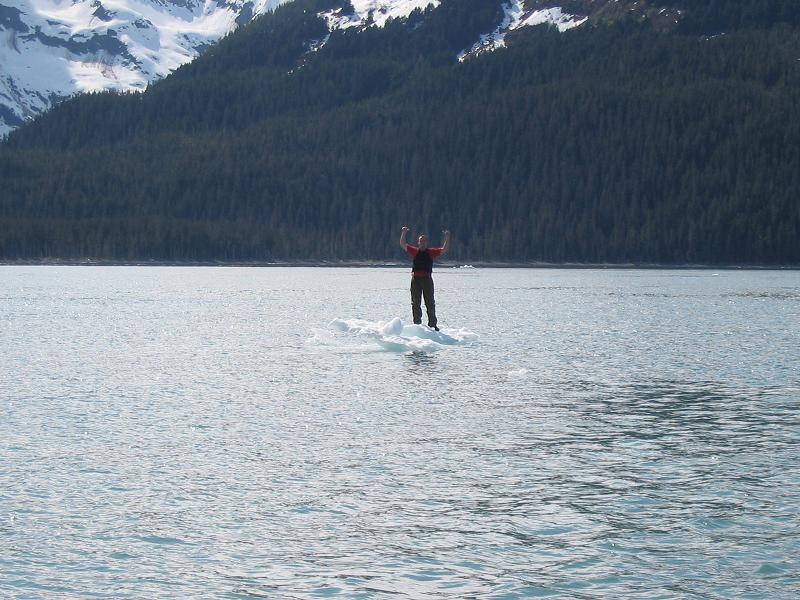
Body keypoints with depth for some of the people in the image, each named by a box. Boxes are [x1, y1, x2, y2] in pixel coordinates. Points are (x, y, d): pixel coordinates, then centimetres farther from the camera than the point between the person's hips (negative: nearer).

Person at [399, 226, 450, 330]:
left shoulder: (432, 252, 9)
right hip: (416, 279, 1)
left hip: (427, 279, 0)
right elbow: (403, 244, 4)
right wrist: (403, 234, -9)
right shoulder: (415, 251, 9)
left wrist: (447, 238, -9)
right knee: (416, 303, 3)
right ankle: (417, 324, 9)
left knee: (430, 303, 1)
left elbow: (444, 249, 2)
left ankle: (432, 324, 5)